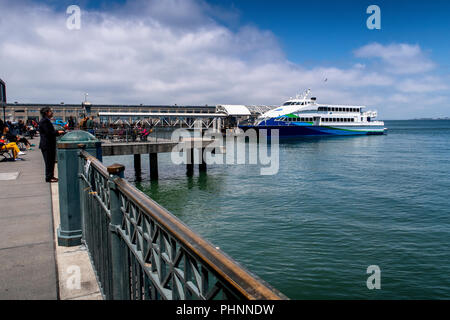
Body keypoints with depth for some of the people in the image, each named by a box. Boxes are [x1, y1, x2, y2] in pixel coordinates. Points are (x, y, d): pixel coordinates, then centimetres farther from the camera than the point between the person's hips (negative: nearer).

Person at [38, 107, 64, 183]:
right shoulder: (44, 121, -14)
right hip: (47, 145, -10)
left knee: (51, 161, 14)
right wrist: (58, 132, -11)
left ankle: (51, 176, 21)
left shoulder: (46, 120, 18)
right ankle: (49, 177, 1)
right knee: (49, 162, -5)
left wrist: (58, 132, 10)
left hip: (50, 145, 10)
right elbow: (48, 132, -21)